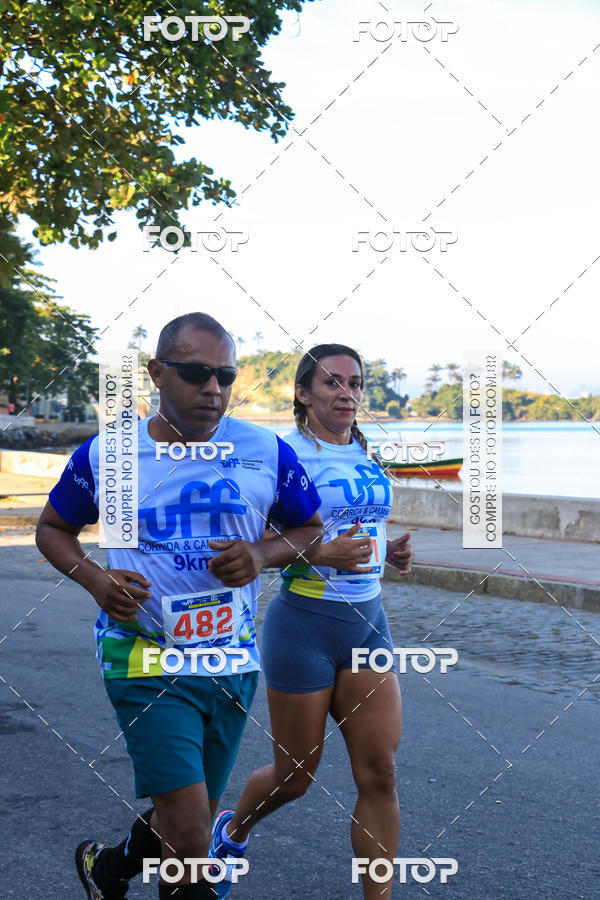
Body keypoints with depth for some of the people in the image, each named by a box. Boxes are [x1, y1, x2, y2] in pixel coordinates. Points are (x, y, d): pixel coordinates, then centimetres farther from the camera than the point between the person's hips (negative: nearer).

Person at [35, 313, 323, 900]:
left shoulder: (267, 452, -1)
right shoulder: (105, 454, -3)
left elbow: (310, 531, 11)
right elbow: (52, 528, 11)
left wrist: (263, 555, -12)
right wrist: (95, 580, -10)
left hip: (234, 661, 4)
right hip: (147, 660, -3)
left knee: (187, 831, 17)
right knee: (189, 844, -14)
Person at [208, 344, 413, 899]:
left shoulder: (364, 454, 10)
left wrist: (390, 553, 5)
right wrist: (322, 554, -25)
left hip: (368, 623, 6)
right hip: (303, 624, -5)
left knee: (380, 772, -1)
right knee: (294, 777, 9)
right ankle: (232, 830, 41)